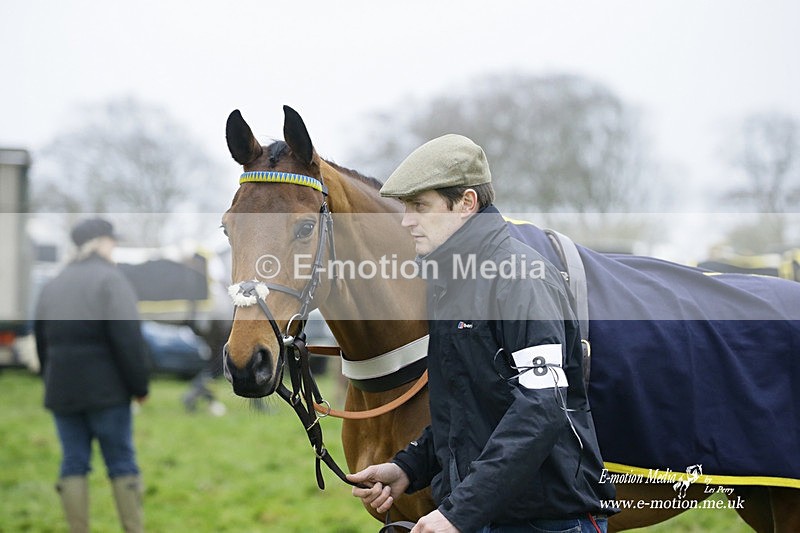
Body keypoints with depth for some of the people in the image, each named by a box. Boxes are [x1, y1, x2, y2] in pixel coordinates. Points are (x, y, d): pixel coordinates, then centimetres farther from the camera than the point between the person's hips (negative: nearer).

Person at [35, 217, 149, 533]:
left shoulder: (52, 286, 13)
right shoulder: (111, 280, -8)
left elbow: (42, 343, 16)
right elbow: (128, 339, -15)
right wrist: (140, 386, -9)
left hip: (62, 392, 5)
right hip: (106, 390, -5)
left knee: (73, 464, 6)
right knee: (122, 464, 1)